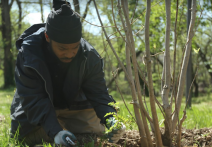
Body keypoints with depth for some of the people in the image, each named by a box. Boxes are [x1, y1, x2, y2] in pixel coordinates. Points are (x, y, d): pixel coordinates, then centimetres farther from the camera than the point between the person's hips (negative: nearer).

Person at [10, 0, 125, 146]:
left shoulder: (90, 56, -25)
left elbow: (98, 93, -20)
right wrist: (55, 131, -47)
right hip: (37, 109, -1)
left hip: (75, 105, 2)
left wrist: (110, 118, -41)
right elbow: (32, 99, -34)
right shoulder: (29, 53, -33)